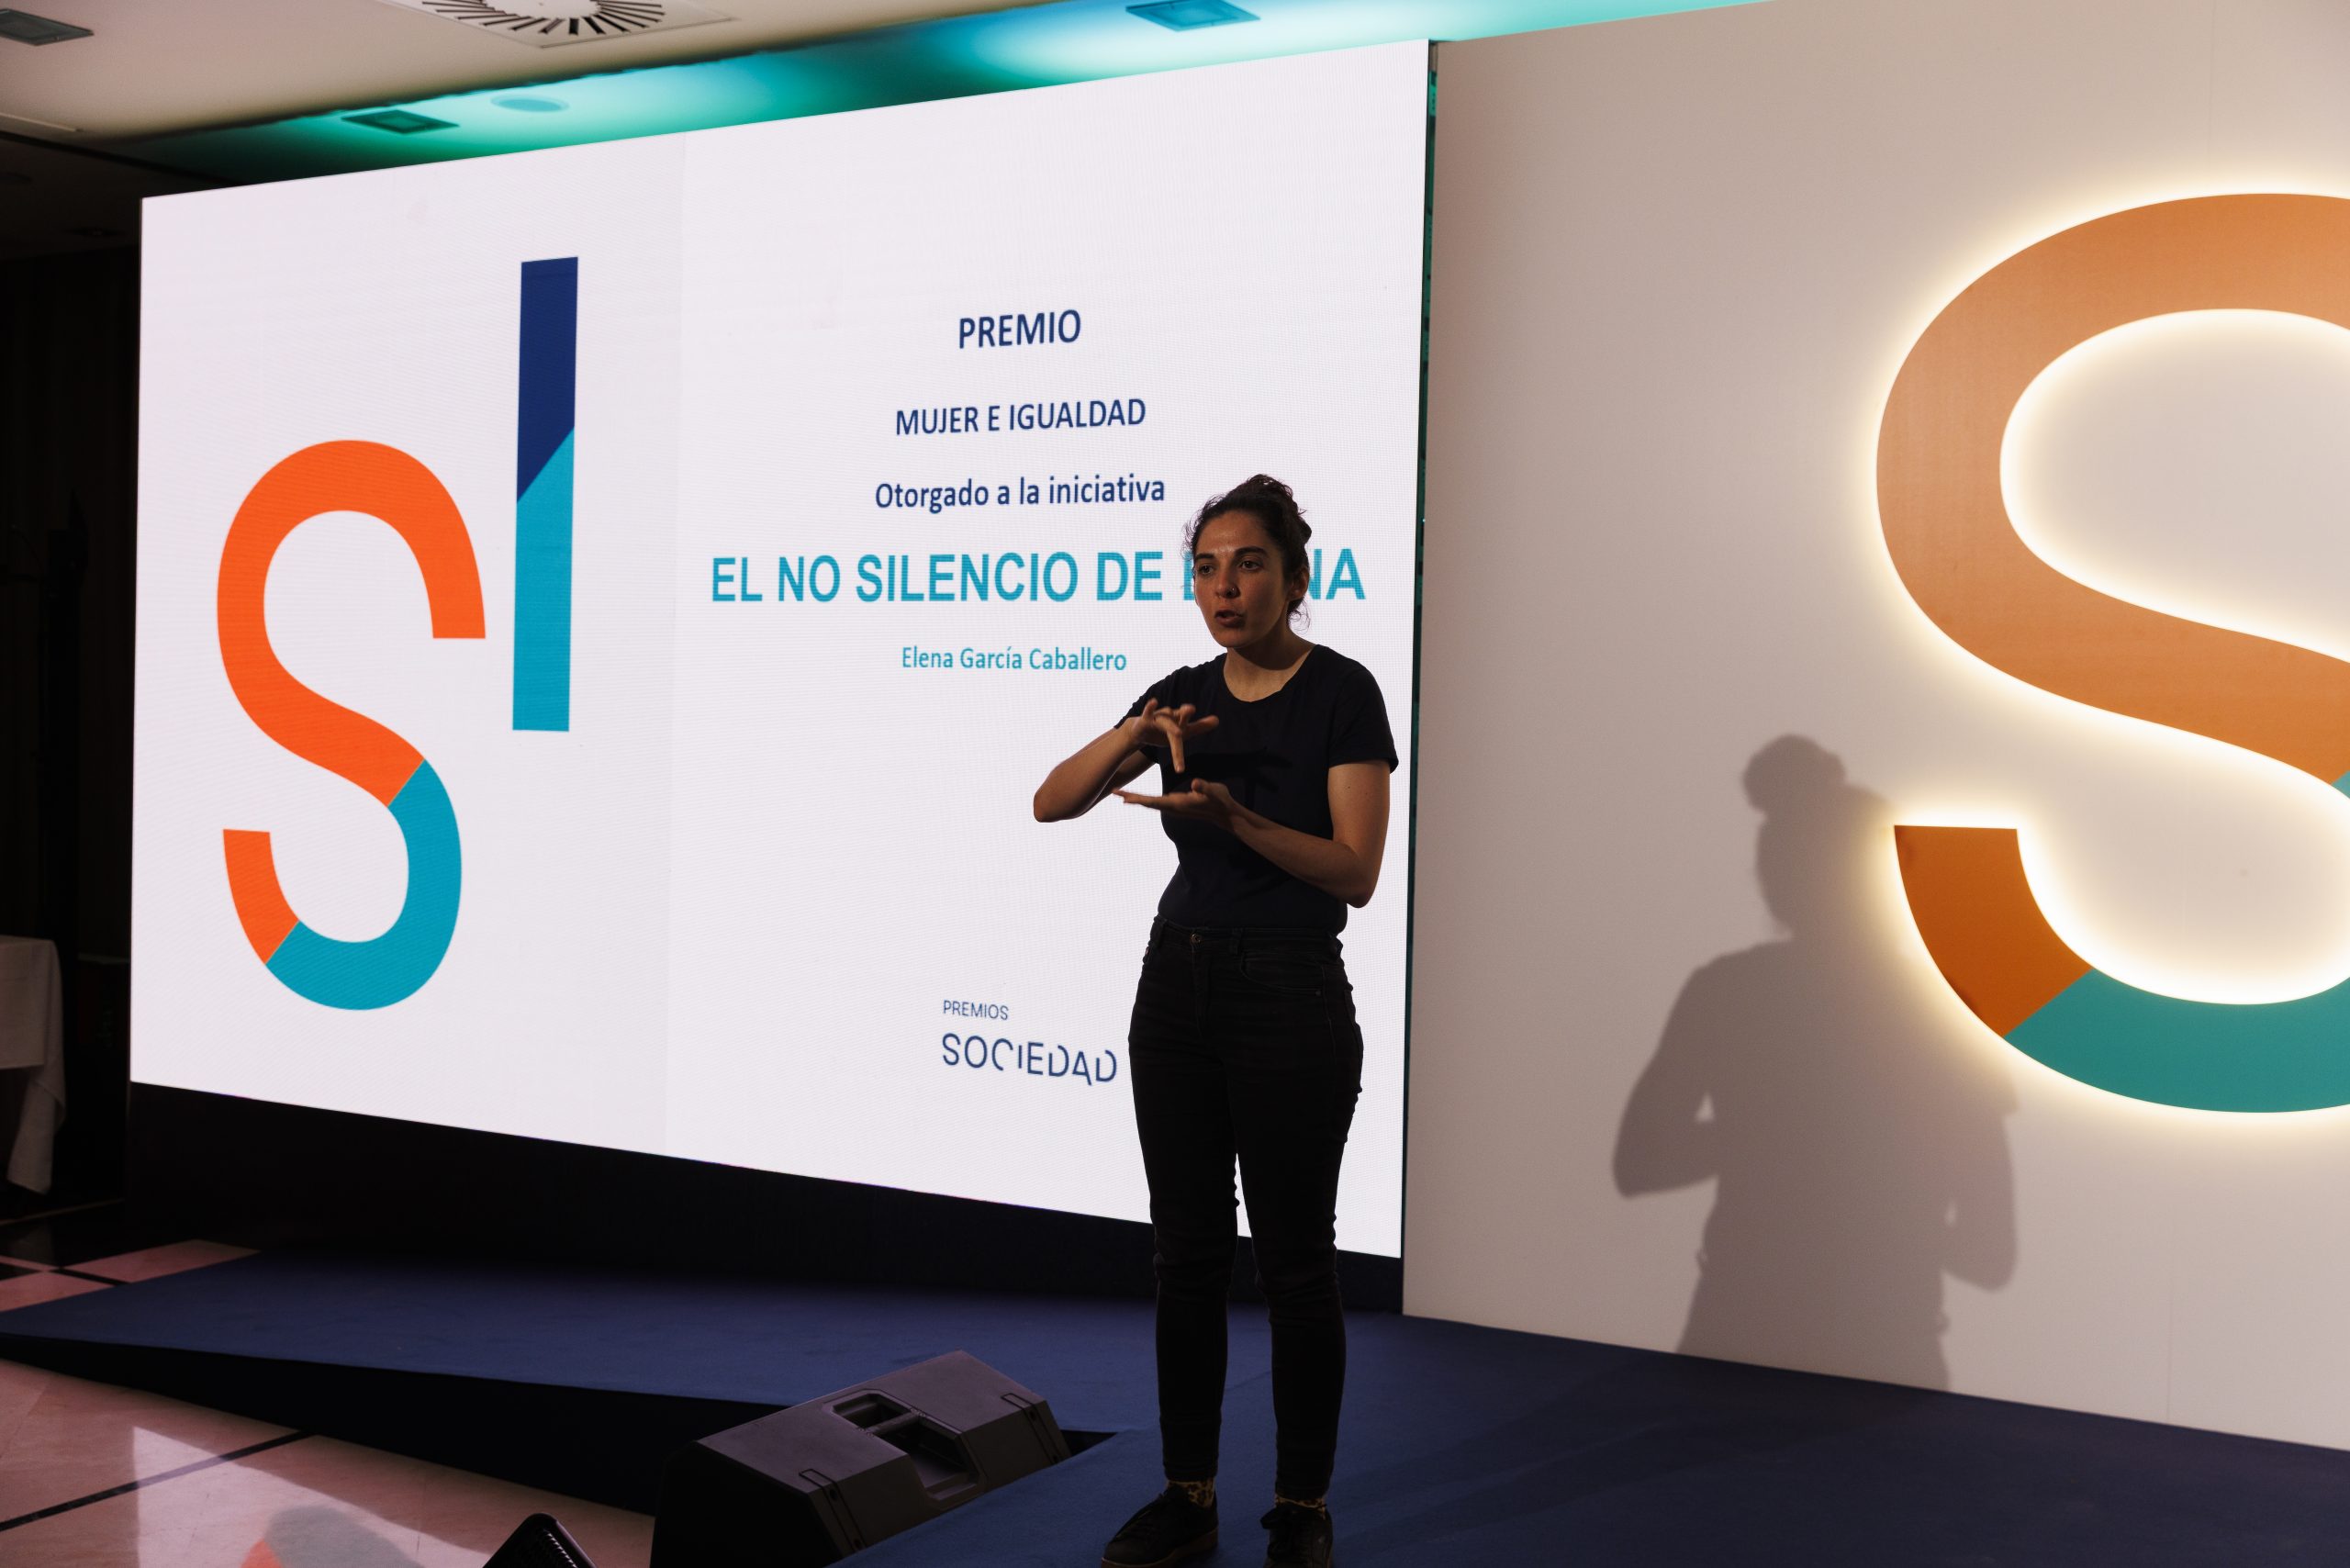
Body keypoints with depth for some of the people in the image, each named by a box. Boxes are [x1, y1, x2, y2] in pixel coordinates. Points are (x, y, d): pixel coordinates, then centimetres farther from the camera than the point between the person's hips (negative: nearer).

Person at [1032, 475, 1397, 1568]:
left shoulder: (1342, 693, -9)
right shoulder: (1181, 697, 7)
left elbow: (1355, 872, -15)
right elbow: (1050, 803, -1)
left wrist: (1234, 816, -27)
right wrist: (1134, 735, -18)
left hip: (1291, 995, -5)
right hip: (1177, 984, 6)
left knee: (1294, 1262, 3)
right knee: (1187, 1253, 11)